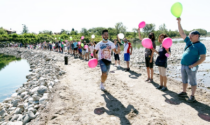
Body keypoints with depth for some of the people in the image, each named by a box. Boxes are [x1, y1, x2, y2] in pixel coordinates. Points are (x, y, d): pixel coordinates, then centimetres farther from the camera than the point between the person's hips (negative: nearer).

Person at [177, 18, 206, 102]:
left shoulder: (200, 46, -9)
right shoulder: (189, 42, 9)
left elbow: (203, 58, -14)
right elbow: (181, 33, 9)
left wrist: (193, 65, -22)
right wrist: (179, 22, 2)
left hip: (191, 67, -7)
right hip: (183, 65, 7)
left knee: (192, 82, 3)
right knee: (184, 80, 17)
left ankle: (192, 96, 12)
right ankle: (184, 92, 32)